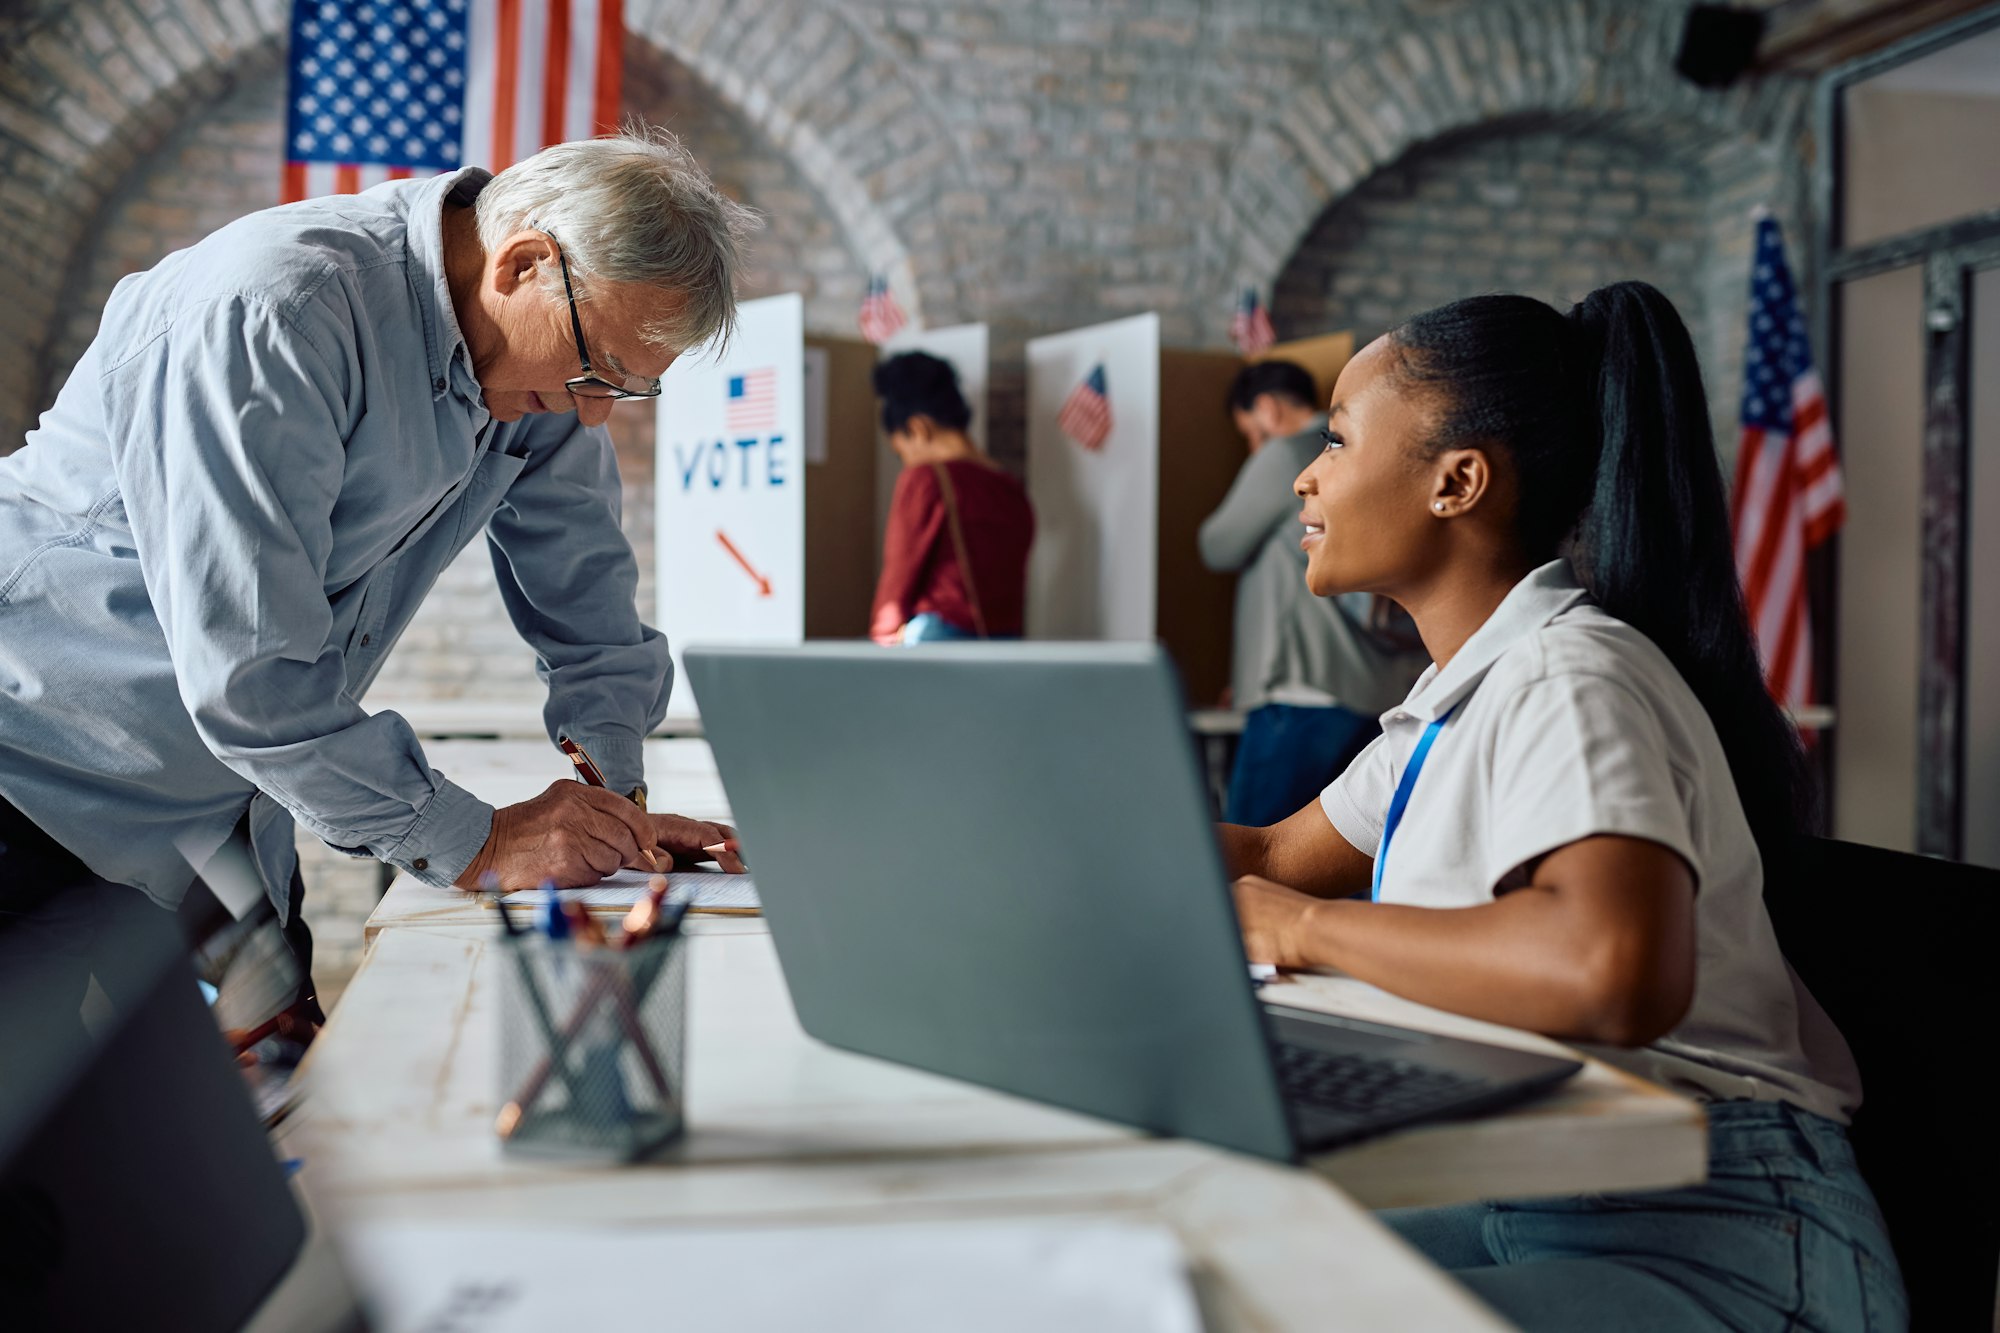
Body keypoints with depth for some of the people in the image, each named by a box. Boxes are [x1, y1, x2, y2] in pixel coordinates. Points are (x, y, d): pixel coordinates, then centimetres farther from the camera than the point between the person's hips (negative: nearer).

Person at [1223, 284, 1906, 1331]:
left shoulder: (1568, 679, -18)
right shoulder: (1463, 695, 12)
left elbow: (1618, 971, -37)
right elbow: (1274, 859, 21)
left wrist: (1310, 927, -23)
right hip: (1533, 1209, 9)